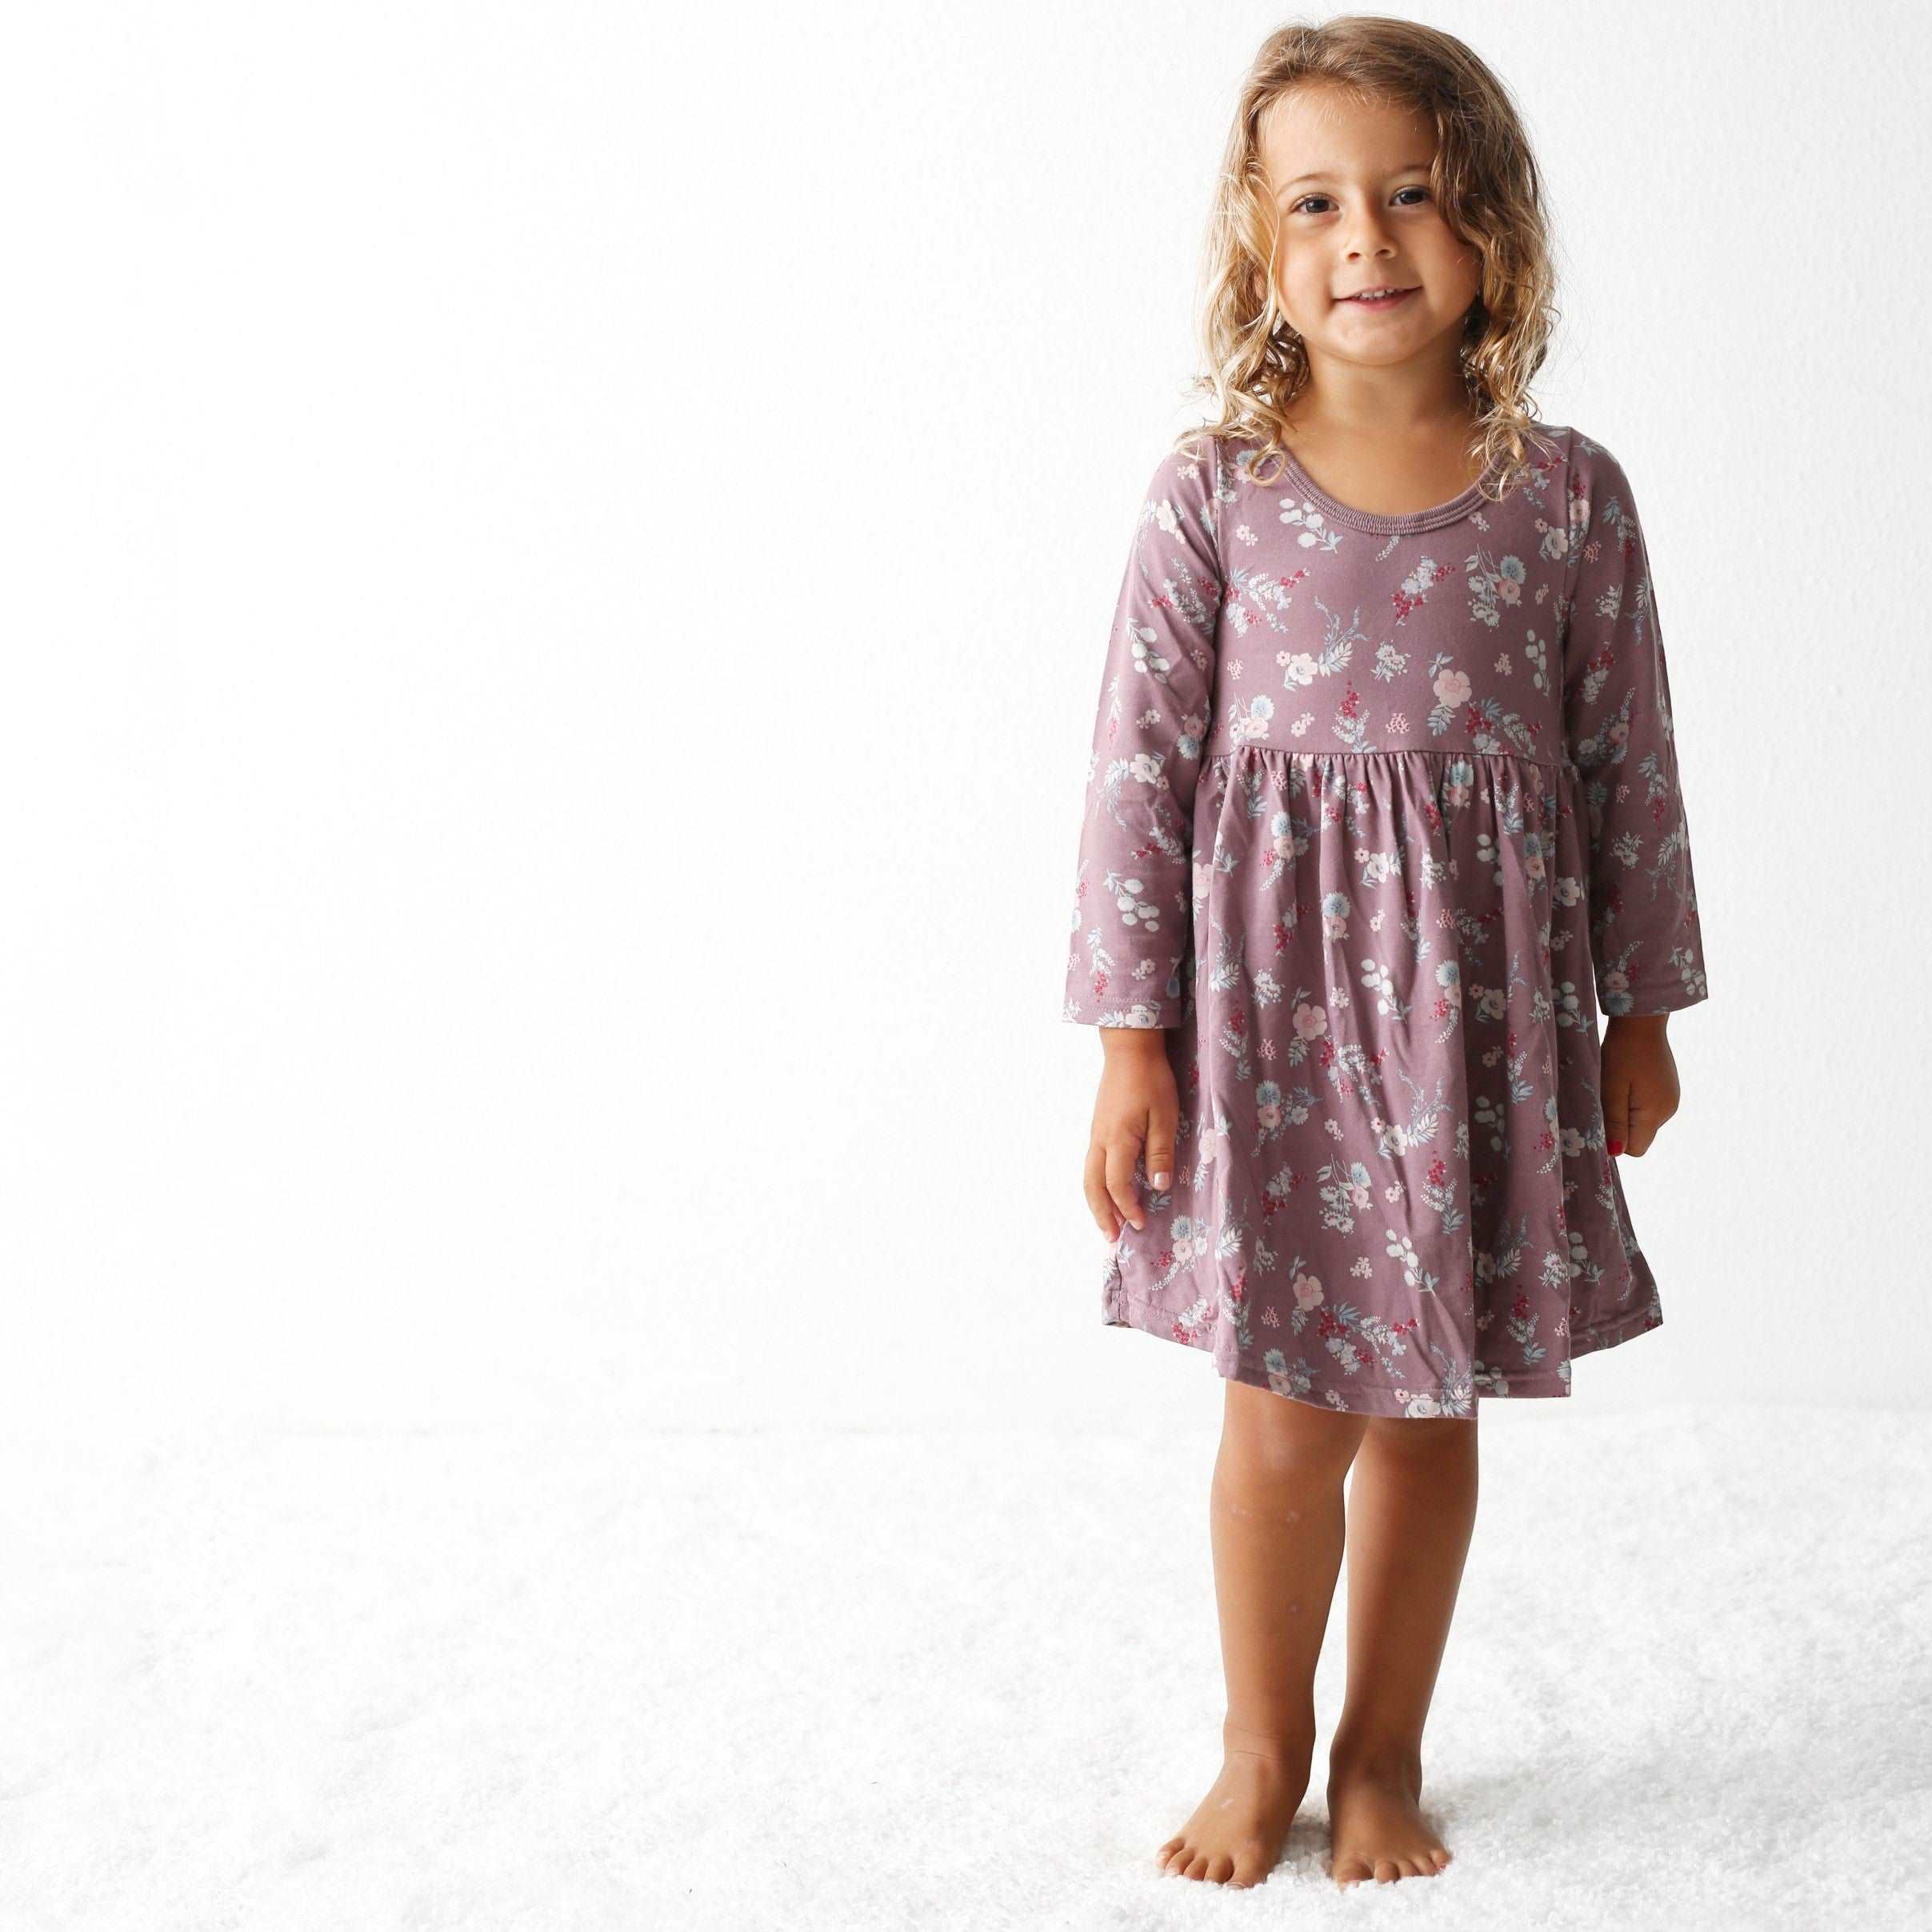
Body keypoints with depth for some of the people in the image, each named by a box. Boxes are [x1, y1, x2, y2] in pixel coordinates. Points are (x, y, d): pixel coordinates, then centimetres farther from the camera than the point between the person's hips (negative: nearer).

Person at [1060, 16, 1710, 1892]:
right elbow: (1140, 765, -4)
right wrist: (1131, 1036, -7)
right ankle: (1261, 1747, 26)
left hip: (1486, 998, 2)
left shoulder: (1567, 495, -1)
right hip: (1270, 990, -1)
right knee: (1286, 1415, 3)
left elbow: (1627, 762, 6)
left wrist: (1640, 1013, 9)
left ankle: (1383, 1751, 31)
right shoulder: (1214, 491, -5)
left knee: (1429, 1403, 12)